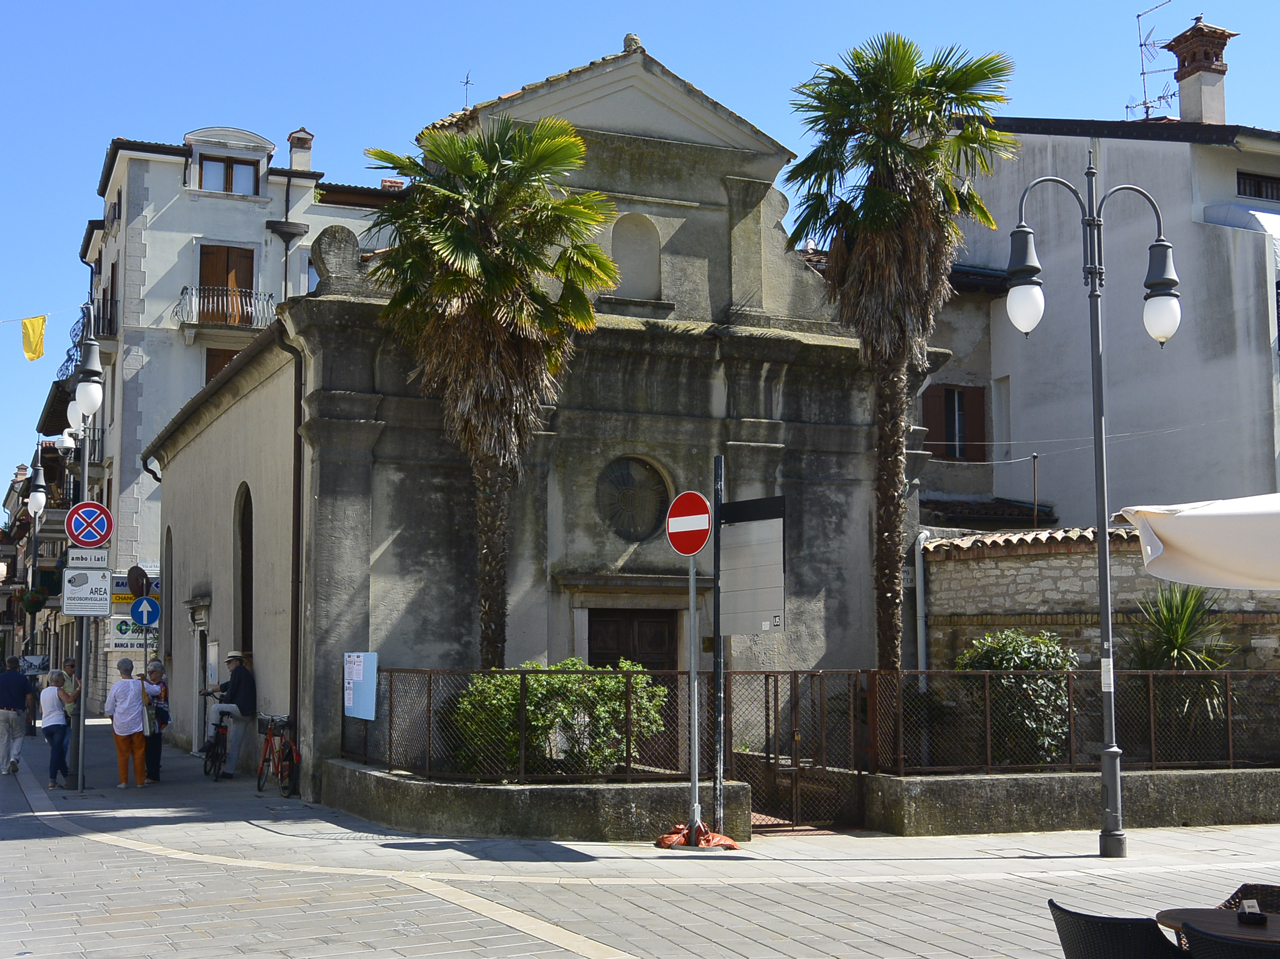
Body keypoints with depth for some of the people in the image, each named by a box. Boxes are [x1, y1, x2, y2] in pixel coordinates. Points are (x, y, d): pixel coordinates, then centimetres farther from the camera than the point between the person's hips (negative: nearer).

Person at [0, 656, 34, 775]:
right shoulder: (23, 679, -1)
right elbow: (30, 698, -2)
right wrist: (30, 714, 7)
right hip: (18, 712, 0)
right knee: (18, 737, 15)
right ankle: (14, 758, -9)